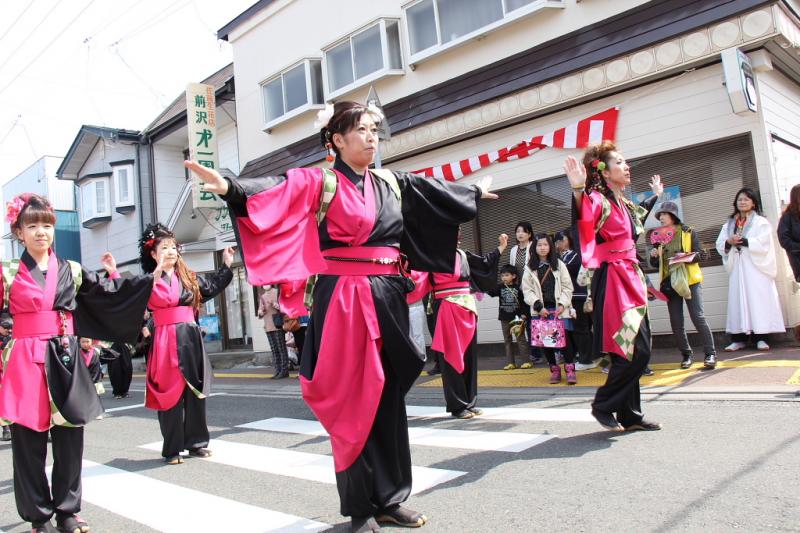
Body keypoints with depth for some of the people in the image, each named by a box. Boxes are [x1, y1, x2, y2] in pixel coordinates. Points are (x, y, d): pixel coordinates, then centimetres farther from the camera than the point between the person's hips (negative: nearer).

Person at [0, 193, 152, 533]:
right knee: (29, 442, 4)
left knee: (70, 439, 7)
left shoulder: (71, 270, 9)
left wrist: (151, 280, 7)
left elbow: (108, 293, 10)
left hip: (65, 359, 2)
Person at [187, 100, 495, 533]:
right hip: (343, 300, -6)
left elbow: (437, 191, 29)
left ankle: (389, 498, 25)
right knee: (352, 402, 2)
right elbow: (275, 189, -22)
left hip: (389, 298, 6)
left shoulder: (394, 184, 13)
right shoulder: (319, 182, -5)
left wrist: (475, 192, 44)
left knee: (389, 399, 11)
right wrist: (230, 187, -42)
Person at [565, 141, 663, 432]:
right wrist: (578, 190, -52)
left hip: (631, 280, 9)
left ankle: (630, 415, 18)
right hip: (612, 282, -9)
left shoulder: (625, 205, 17)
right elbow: (584, 215, -35)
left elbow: (640, 217, 41)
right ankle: (603, 405, 2)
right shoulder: (599, 199, -10)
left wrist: (656, 194, 46)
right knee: (635, 351, -13)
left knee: (637, 352, 10)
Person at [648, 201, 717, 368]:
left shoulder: (688, 232, 3)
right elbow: (655, 264, 15)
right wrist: (654, 256, -6)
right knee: (676, 322, 2)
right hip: (670, 282, 4)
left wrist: (688, 256, -22)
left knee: (698, 317, -10)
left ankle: (710, 353, -3)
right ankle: (686, 354, 13)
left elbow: (699, 253, -2)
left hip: (689, 279, -4)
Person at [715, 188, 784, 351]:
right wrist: (728, 243, -11)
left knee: (758, 300, -6)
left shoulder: (761, 222, 4)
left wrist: (743, 241, -15)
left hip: (756, 267, -4)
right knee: (738, 301, 0)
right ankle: (738, 339, 0)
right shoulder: (729, 224, 16)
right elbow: (719, 245, 9)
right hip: (737, 269, 4)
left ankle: (760, 337, -3)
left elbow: (763, 244, -9)